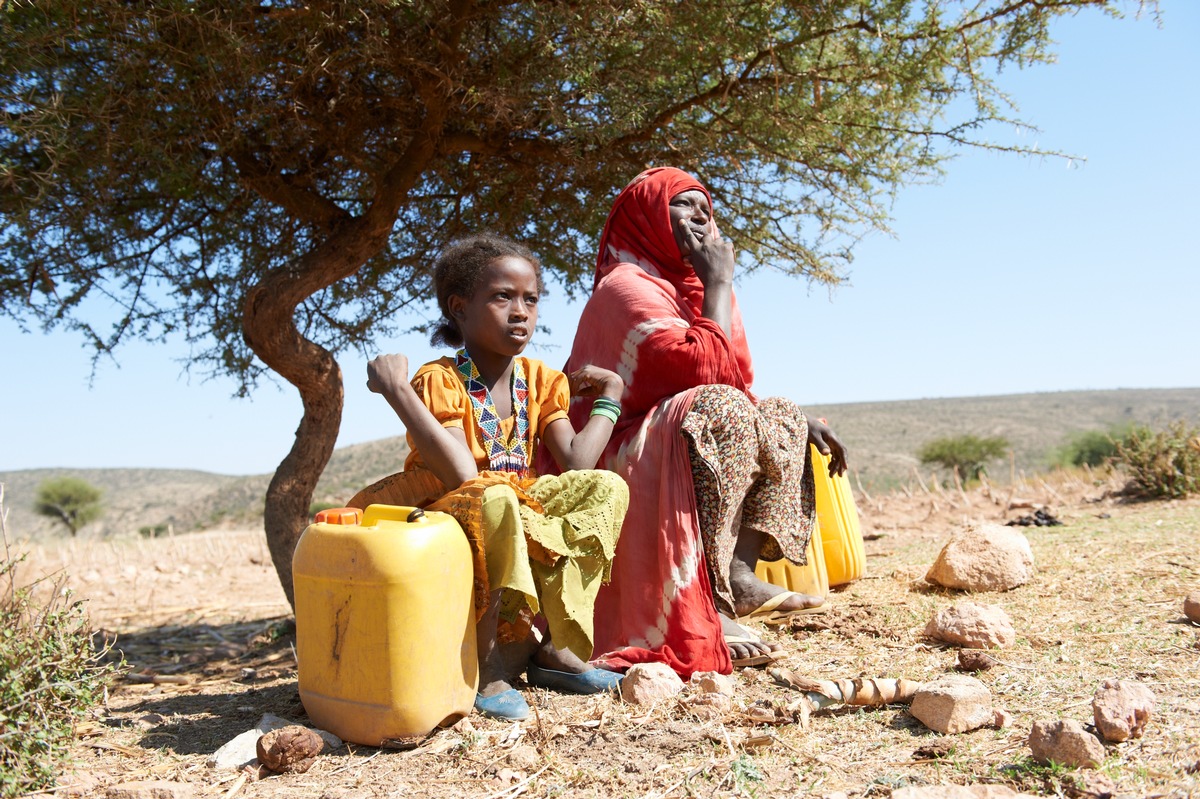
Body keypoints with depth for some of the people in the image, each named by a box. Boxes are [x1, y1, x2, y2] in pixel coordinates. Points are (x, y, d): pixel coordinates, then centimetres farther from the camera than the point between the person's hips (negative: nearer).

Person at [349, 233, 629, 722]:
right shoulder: (439, 380, -13)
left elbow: (575, 463, -5)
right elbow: (461, 475, -30)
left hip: (524, 508, 6)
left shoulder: (539, 380, 6)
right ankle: (487, 662, -23)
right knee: (494, 499, -39)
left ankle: (551, 644, -15)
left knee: (606, 488, -15)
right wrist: (396, 390, -31)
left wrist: (609, 397, 4)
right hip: (449, 517, -6)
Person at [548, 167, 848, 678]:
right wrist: (719, 282, -12)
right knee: (718, 409, -30)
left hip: (677, 453, 10)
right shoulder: (625, 285, -12)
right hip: (618, 468, -10)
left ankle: (738, 572, -12)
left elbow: (740, 390, 17)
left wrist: (800, 422, 1)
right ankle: (708, 603, -30)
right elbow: (709, 368, -26)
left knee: (782, 420, 7)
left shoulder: (686, 285, 15)